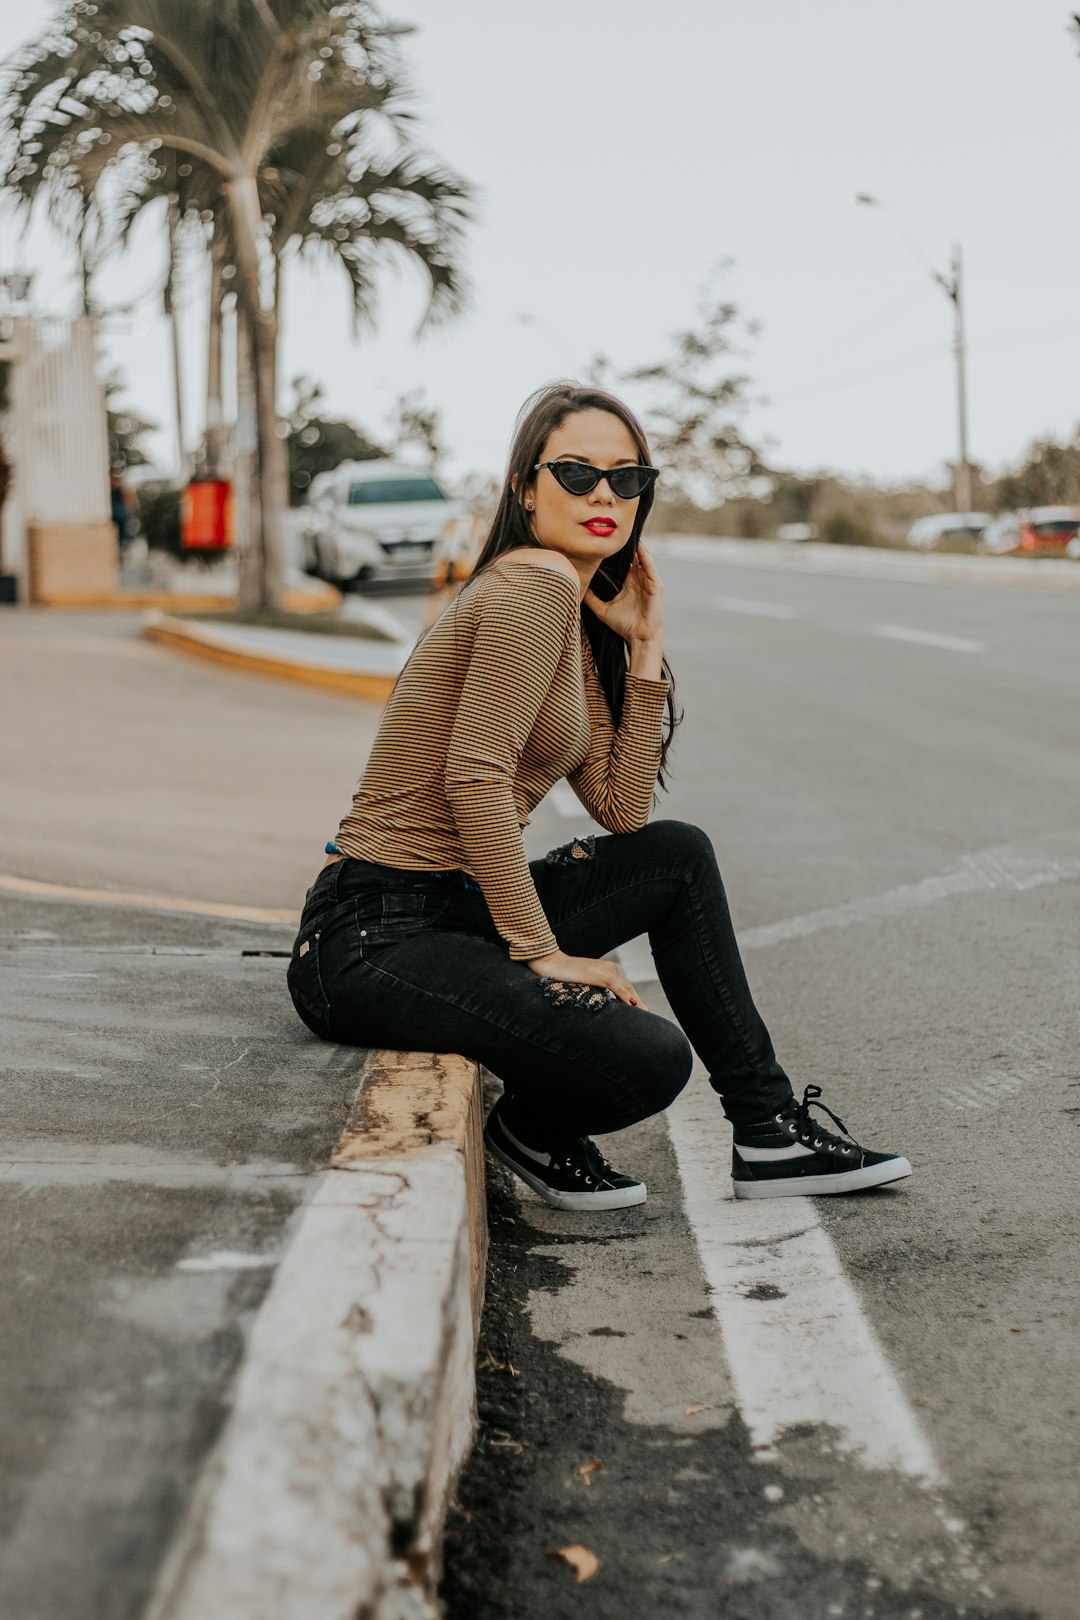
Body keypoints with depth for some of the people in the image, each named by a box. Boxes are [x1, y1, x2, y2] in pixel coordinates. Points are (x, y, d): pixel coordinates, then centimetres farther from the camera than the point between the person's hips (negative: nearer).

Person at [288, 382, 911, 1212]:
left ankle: (770, 1132, 19)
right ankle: (532, 1129, 10)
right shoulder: (534, 583, -12)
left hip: (452, 908, 10)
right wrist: (541, 952, -18)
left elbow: (623, 813, 10)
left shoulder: (579, 621, 18)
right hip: (374, 937, -10)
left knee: (680, 855, 16)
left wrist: (645, 646, 8)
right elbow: (475, 781, -20)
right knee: (650, 1059, -25)